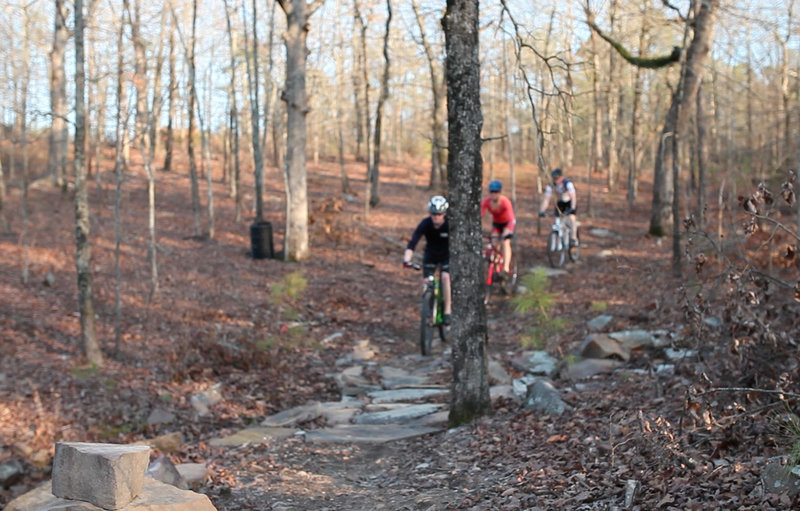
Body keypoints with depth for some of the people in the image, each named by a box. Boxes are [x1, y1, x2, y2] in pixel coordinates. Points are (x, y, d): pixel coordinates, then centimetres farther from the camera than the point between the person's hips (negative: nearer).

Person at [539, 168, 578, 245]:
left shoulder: (568, 183, -31)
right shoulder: (550, 186, -19)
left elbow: (573, 196, -39)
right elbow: (546, 198, -21)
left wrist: (572, 208, -52)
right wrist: (542, 211, -33)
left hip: (570, 202, -4)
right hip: (560, 203, 4)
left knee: (572, 218, -24)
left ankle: (573, 239, -17)